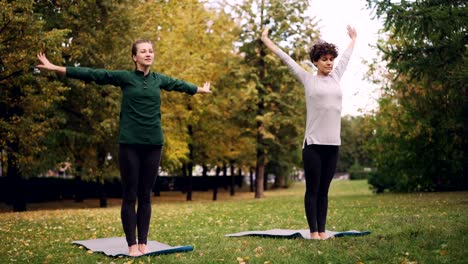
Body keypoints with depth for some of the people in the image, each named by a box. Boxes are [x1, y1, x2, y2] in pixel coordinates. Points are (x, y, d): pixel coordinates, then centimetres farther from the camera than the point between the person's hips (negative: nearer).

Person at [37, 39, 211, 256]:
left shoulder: (159, 79, 12)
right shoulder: (124, 77, 0)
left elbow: (179, 84, 30)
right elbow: (92, 74, -4)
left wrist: (200, 89, 47)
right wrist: (56, 68, -8)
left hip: (153, 144, 3)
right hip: (130, 143, -3)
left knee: (145, 196, 8)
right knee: (130, 196, 1)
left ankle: (143, 242, 15)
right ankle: (132, 244, 8)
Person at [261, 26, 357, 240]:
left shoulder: (335, 77, 13)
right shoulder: (308, 80, 3)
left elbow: (346, 57, 30)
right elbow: (286, 59, 7)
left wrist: (353, 38, 44)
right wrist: (266, 41, 11)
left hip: (333, 144, 4)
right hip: (313, 143, -4)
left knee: (324, 190, 8)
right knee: (312, 189, 1)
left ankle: (322, 230, 12)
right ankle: (313, 230, 5)